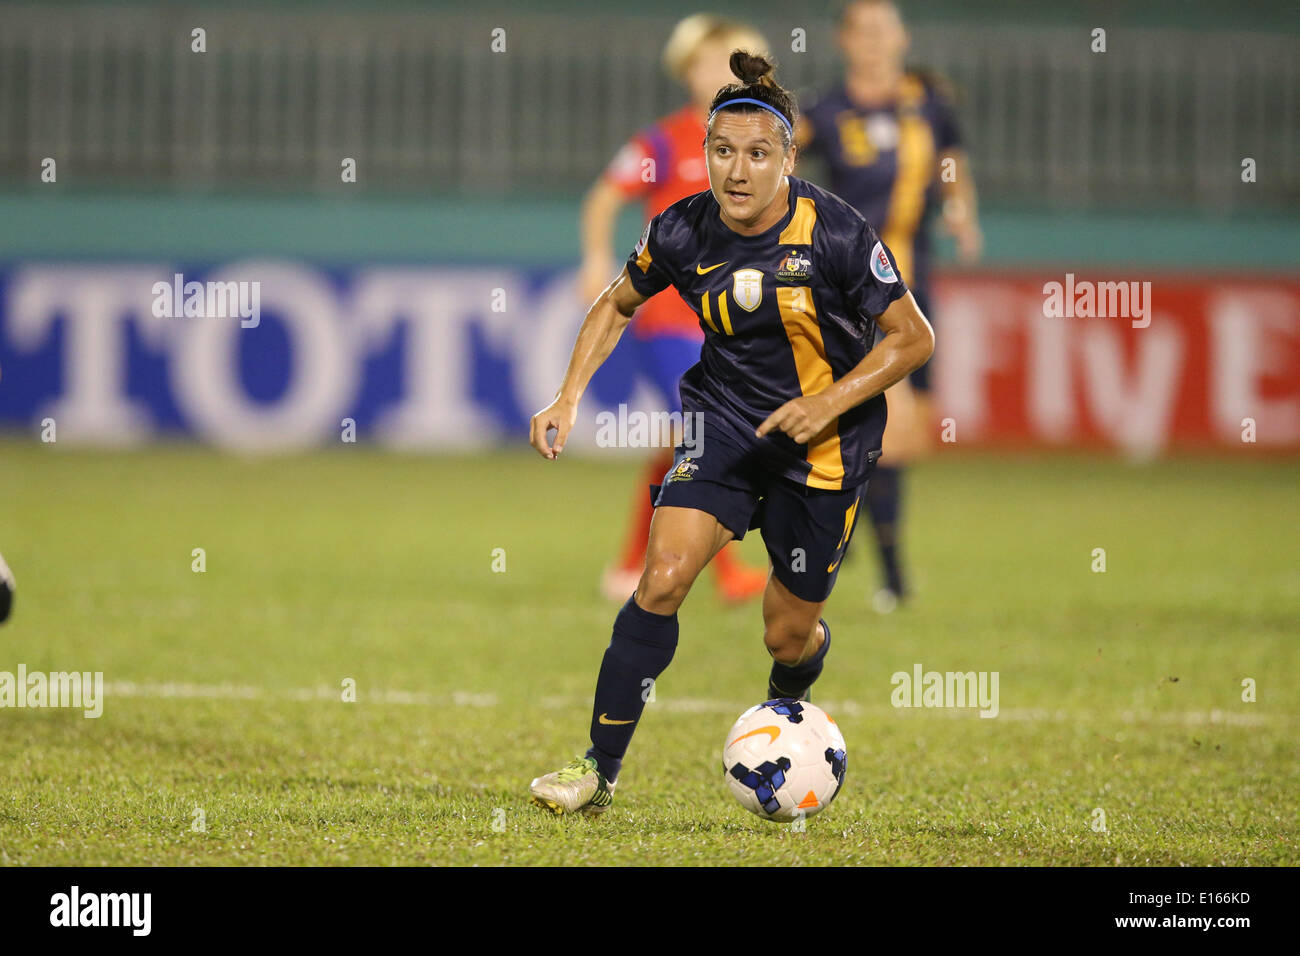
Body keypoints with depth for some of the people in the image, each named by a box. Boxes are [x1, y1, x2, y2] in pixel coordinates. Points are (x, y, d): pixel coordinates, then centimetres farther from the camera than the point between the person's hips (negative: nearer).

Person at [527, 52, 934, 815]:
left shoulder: (835, 232, -19)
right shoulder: (684, 232, -9)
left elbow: (913, 337, -11)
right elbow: (619, 304, 11)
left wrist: (831, 401, -23)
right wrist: (569, 398, 0)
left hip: (826, 444, -2)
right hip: (725, 423, 2)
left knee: (789, 636, 7)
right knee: (662, 579, -19)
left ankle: (786, 716, 46)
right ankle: (600, 772, -11)